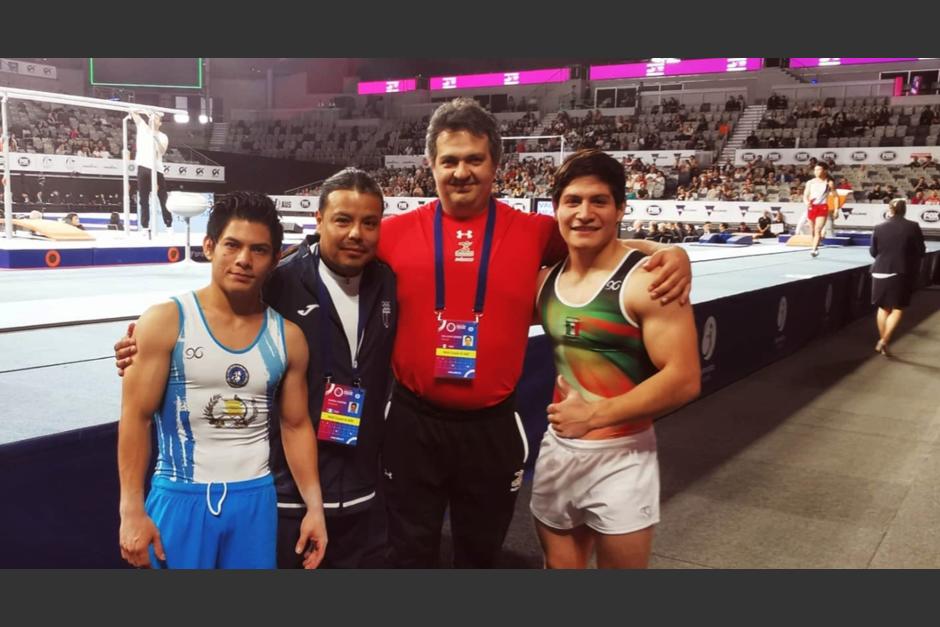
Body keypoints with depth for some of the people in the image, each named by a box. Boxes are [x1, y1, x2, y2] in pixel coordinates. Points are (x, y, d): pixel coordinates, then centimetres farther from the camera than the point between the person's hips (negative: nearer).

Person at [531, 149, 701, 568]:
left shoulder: (646, 282, -16)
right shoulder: (546, 279, 3)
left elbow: (684, 380, -21)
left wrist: (594, 414, -21)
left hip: (621, 457, -6)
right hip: (557, 450, 6)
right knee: (559, 565, 20)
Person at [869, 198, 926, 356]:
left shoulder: (879, 228, -2)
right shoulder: (913, 227, -6)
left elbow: (873, 252, 5)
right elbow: (921, 251, 0)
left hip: (881, 272, 2)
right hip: (902, 273, -2)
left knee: (883, 308, 15)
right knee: (897, 309, 6)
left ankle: (882, 340, 22)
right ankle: (884, 340, -8)